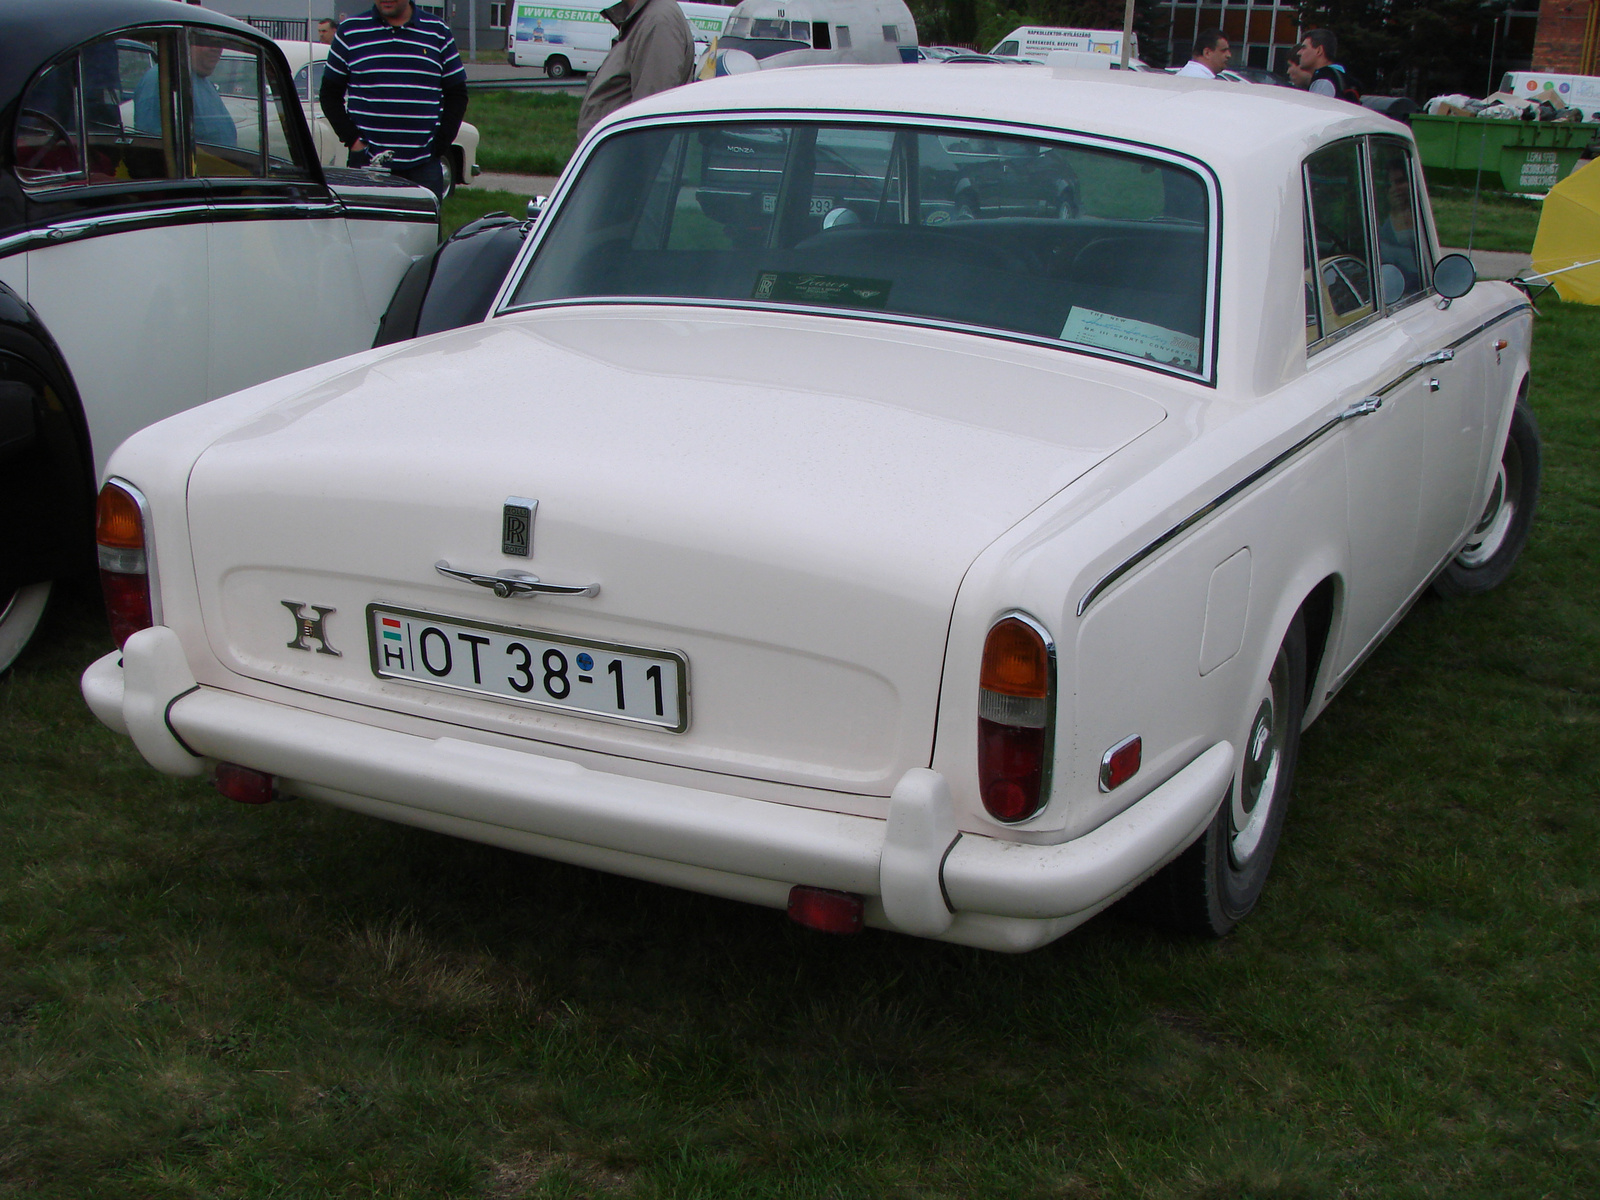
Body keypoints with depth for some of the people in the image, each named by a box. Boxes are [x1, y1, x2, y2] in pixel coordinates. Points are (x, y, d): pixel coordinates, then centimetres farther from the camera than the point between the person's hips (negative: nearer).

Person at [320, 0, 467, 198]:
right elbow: (329, 94, 11)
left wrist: (441, 144, 2)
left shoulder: (438, 32, 10)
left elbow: (457, 94, 14)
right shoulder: (350, 31, 8)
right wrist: (351, 138, -3)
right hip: (367, 161, -1)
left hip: (424, 164, 1)